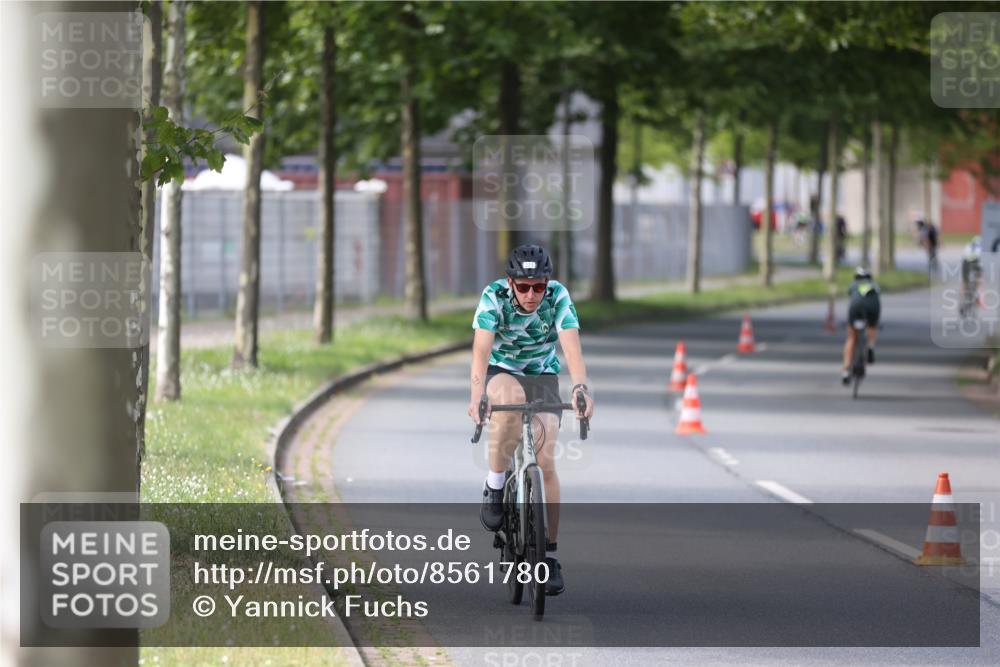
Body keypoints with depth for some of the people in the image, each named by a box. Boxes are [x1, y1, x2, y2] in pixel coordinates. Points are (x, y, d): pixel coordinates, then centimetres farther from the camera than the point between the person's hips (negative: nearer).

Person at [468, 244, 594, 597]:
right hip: (501, 372, -1)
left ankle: (549, 554, -5)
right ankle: (495, 486, -22)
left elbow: (571, 345, -32)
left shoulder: (558, 297, -21)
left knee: (546, 462, -13)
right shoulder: (494, 296, -23)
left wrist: (580, 388, -50)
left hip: (543, 375, 1)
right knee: (511, 397, -39)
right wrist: (476, 395, -50)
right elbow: (482, 347, -34)